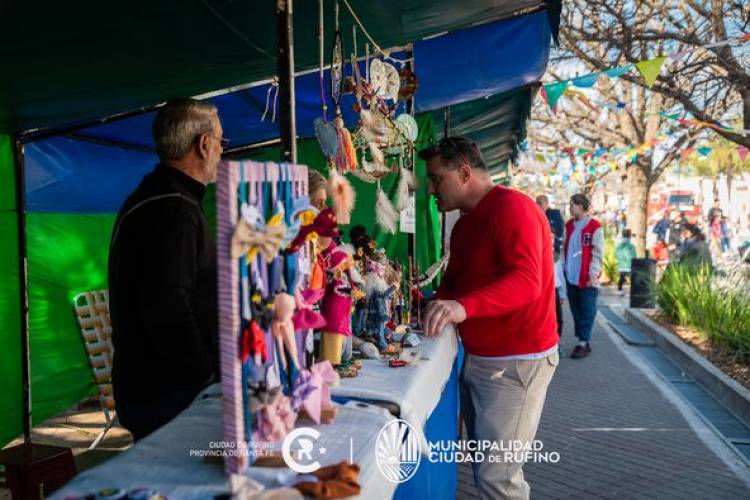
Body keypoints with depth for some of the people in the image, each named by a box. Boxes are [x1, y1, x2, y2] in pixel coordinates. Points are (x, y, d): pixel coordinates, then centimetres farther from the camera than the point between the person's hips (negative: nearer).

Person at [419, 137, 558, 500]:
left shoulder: (511, 207, -16)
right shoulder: (464, 224, 15)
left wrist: (463, 307, -43)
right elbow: (454, 281, 18)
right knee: (482, 463, 17)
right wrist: (434, 310, -2)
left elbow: (527, 281, -29)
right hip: (477, 358, 9)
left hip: (516, 361, -9)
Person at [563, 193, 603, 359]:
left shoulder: (595, 227, -8)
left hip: (587, 278, -6)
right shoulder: (568, 225, 11)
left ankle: (584, 343, 6)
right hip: (571, 276, 6)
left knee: (586, 312, 1)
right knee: (575, 311, 10)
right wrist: (564, 270, 9)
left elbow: (598, 253, -9)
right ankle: (581, 340, 19)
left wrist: (594, 274, -13)